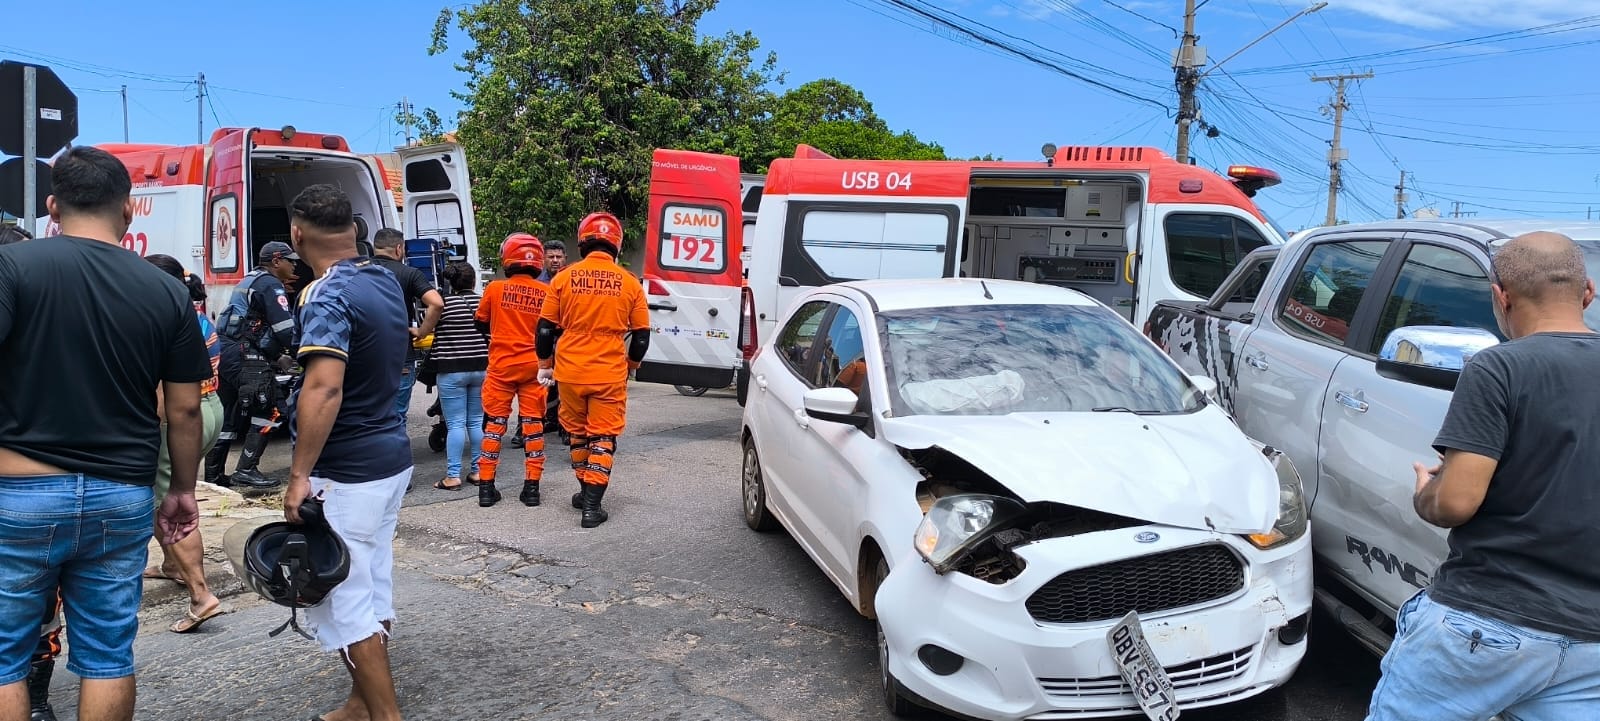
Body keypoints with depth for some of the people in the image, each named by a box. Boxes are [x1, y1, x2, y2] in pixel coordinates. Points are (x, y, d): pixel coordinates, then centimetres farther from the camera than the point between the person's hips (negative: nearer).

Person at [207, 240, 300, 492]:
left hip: (227, 353, 10)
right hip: (249, 358, -10)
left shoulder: (249, 281, 24)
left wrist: (280, 354, 16)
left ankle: (213, 474, 20)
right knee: (265, 414, -7)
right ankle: (246, 471, -11)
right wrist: (292, 353, 0)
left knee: (228, 416, 15)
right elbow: (285, 327, -17)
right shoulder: (271, 285, -7)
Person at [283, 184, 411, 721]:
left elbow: (325, 388, -30)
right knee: (372, 590, 17)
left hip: (345, 474, -9)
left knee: (343, 602, 0)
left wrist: (299, 476, -28)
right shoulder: (385, 280, 8)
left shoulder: (328, 295, -18)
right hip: (392, 456, 9)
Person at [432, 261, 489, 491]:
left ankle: (453, 476, -2)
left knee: (455, 424, -1)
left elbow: (433, 333, 1)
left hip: (451, 370, -3)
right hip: (481, 368, 3)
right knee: (477, 422, 11)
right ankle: (479, 471, 14)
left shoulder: (444, 304, -7)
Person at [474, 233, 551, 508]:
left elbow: (481, 324, 9)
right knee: (533, 425, 7)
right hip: (533, 366, 0)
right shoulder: (546, 293, -5)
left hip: (501, 365, 0)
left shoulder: (495, 289, -6)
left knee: (495, 423, 9)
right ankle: (532, 486, 9)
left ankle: (486, 485, 11)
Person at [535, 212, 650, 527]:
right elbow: (641, 335, 4)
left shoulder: (564, 278, -2)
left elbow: (546, 328, 3)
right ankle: (592, 506, 2)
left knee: (578, 434, 19)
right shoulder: (629, 283, -2)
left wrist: (545, 364, 18)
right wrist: (630, 365, 22)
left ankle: (588, 493, 31)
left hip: (570, 372, 1)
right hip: (610, 374, -1)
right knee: (603, 438, 6)